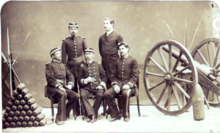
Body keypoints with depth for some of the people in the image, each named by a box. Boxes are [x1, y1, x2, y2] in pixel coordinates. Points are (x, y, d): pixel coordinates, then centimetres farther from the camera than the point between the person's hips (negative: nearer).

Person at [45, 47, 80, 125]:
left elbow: (70, 76, 20)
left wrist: (70, 84, 0)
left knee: (76, 96, -16)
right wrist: (58, 86, -21)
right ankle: (60, 118, -29)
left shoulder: (63, 65, 23)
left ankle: (64, 114, -4)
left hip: (64, 87, 7)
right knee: (63, 94, -36)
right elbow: (49, 79, -11)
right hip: (53, 88, -6)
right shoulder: (49, 65, 1)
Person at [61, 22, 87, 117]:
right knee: (73, 89, 3)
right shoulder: (65, 41, 4)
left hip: (81, 65, 1)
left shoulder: (82, 40, 7)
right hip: (70, 66, -1)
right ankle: (76, 111, 11)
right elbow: (63, 56, 4)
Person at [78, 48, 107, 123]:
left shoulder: (98, 65, 11)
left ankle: (94, 115, -17)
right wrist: (86, 80, -12)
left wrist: (102, 84, -4)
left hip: (97, 86, 0)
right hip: (86, 87, 0)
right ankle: (91, 114, -28)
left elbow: (104, 77, 13)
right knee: (82, 95, -32)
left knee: (100, 95, -31)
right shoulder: (82, 66, 9)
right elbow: (79, 79, 9)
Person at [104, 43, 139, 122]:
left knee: (125, 93, -38)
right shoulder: (118, 61, 19)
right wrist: (115, 84, -4)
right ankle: (115, 115, -7)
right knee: (107, 94, -22)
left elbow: (135, 76, -3)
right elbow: (114, 75, 15)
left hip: (128, 85, -5)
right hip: (118, 84, 5)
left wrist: (128, 84, -18)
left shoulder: (133, 60, 4)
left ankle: (126, 115, -16)